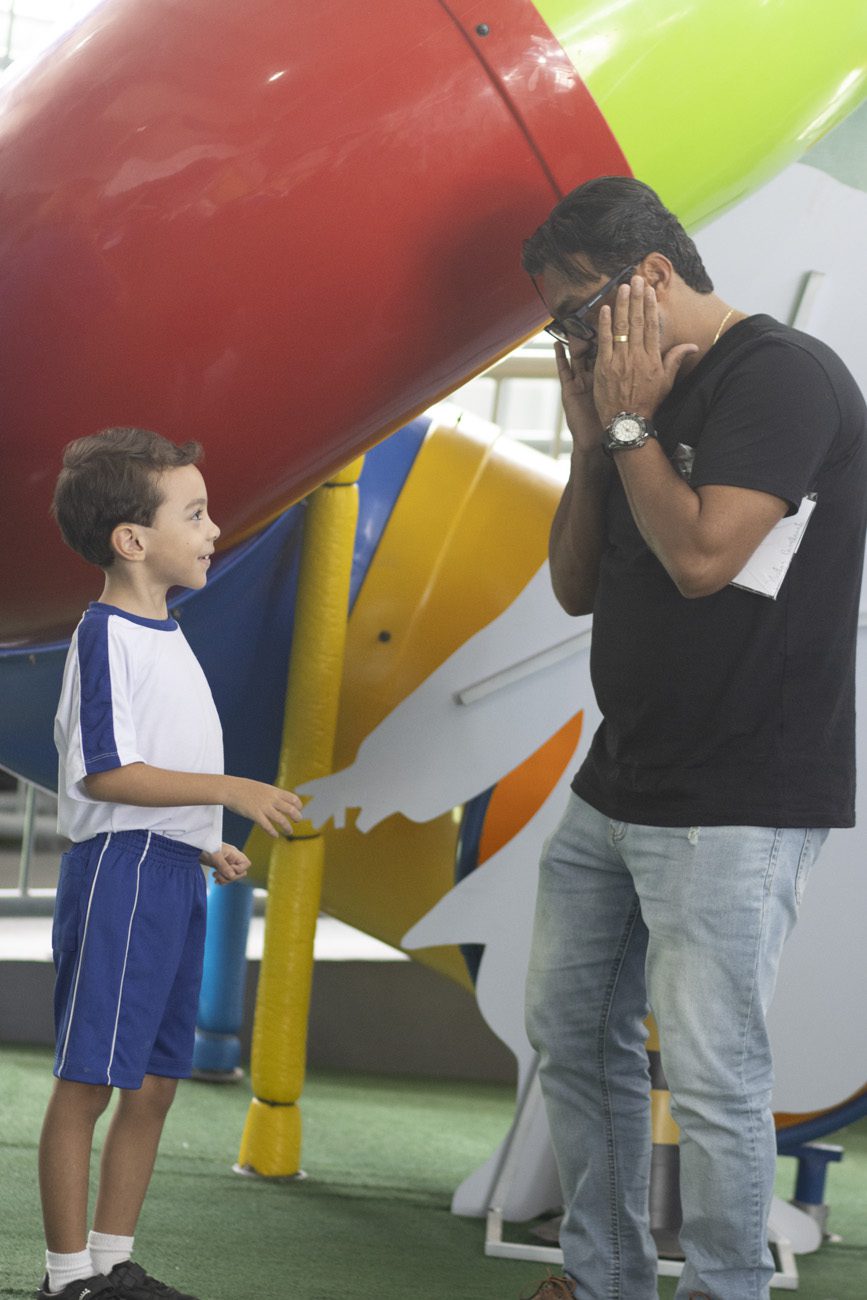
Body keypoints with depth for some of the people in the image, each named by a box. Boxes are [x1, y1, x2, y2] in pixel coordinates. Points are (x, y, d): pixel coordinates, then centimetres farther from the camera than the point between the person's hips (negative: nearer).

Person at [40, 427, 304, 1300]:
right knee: (87, 1080, -2)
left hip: (171, 876, 9)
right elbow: (104, 773, -19)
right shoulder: (105, 633, -13)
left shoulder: (164, 636, 15)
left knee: (155, 1082, 12)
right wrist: (233, 791, -20)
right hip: (119, 870, -9)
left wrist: (204, 844, 15)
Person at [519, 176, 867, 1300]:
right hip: (617, 785, 9)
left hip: (733, 807, -9)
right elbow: (575, 589, 15)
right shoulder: (645, 397, 12)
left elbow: (703, 556, -22)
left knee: (712, 1078, -7)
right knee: (570, 1031, 15)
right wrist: (593, 440, 3)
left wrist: (628, 422, -10)